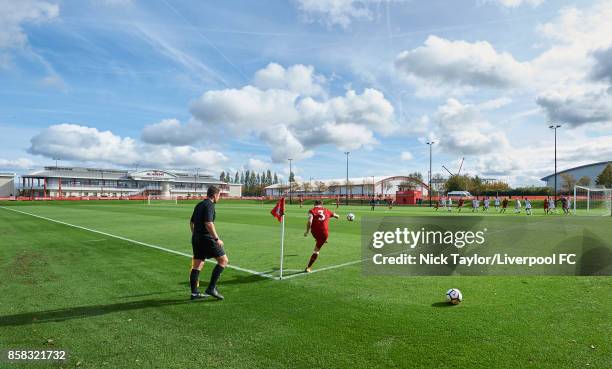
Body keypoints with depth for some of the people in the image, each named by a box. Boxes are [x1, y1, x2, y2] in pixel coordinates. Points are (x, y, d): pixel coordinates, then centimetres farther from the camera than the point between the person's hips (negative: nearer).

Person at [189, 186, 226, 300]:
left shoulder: (199, 205, 16)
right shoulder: (209, 205, -12)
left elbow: (191, 222, 23)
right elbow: (208, 223, -23)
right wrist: (217, 238, -21)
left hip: (196, 238, 10)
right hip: (206, 238, -9)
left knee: (197, 265, 13)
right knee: (223, 260, -1)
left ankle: (194, 292, 18)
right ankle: (211, 288, -3)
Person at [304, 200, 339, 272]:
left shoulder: (312, 210, 2)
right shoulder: (327, 211, 12)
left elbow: (309, 221, -16)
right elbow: (336, 216, 29)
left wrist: (307, 231, -5)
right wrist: (337, 216, 52)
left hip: (315, 232, 0)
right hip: (324, 233, 1)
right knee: (316, 251, 10)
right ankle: (308, 268, 10)